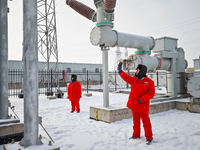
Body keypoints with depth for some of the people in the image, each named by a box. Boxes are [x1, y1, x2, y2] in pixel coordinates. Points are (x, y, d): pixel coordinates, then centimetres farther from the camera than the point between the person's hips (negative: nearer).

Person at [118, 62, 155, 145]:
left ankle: (149, 137, 17)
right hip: (134, 105, 5)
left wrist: (142, 99, -21)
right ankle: (136, 134, 34)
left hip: (143, 106, -5)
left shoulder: (149, 82, -10)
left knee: (146, 122, 3)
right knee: (136, 120, 18)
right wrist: (120, 71, -15)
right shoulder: (134, 79, 5)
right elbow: (127, 78, -2)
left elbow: (151, 93, -14)